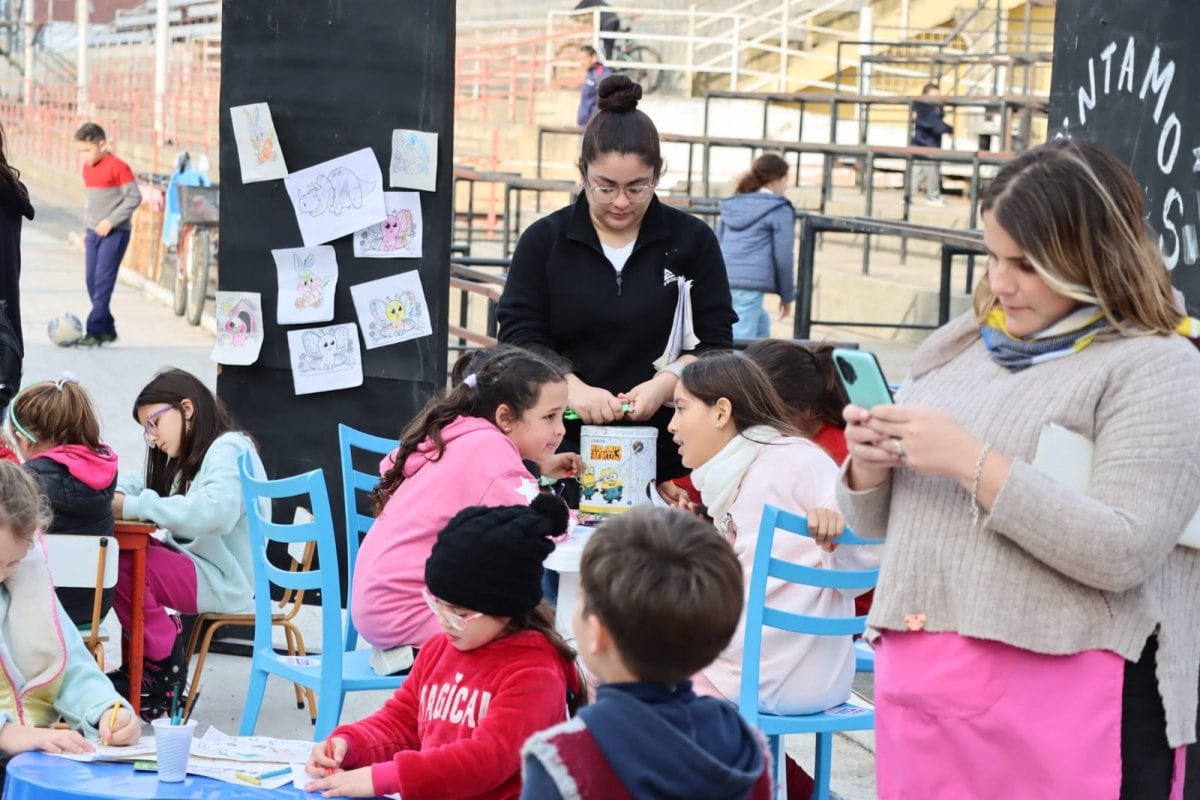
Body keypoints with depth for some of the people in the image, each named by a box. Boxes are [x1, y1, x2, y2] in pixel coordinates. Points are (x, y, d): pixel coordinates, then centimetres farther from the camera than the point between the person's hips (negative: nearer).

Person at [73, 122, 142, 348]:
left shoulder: (118, 167, -13)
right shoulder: (87, 168, 11)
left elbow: (134, 197, -14)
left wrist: (111, 221, -17)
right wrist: (87, 228, 18)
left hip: (114, 233, -8)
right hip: (94, 232, 8)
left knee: (103, 281, -11)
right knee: (92, 281, 7)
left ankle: (95, 331, -10)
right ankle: (108, 329, 17)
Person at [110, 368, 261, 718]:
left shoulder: (228, 449, -11)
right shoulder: (190, 459, 22)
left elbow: (215, 512, -29)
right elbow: (139, 484, 22)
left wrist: (134, 506, -25)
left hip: (224, 581, -10)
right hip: (195, 563, 10)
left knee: (118, 564, -23)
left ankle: (163, 664, -7)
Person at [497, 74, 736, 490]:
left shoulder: (692, 241, 5)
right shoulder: (543, 241, 5)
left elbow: (714, 342, 3)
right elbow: (520, 336, -2)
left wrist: (665, 383, -17)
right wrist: (572, 388, -20)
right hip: (564, 447, 0)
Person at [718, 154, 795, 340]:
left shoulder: (732, 205, 20)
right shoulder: (779, 210, 1)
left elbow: (717, 245, 22)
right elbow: (783, 256, -1)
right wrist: (787, 295, 9)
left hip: (722, 279, 7)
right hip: (751, 282, -7)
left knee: (761, 323, 25)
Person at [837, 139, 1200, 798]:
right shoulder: (959, 345, 14)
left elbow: (1124, 552, -18)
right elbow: (874, 522, 19)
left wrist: (972, 463, -18)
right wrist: (869, 465, -3)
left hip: (1059, 691, -5)